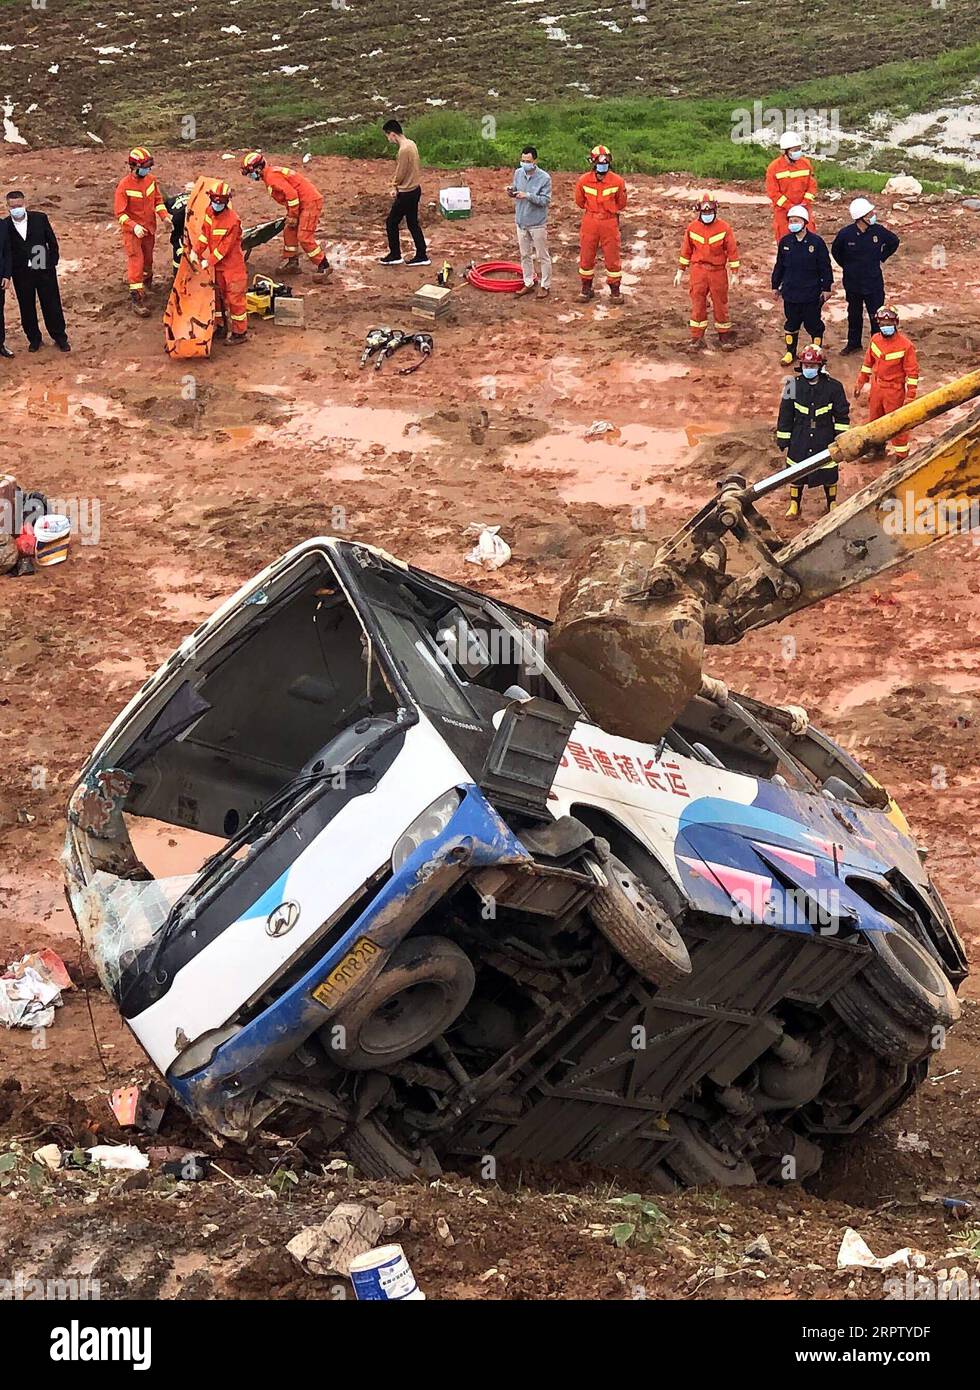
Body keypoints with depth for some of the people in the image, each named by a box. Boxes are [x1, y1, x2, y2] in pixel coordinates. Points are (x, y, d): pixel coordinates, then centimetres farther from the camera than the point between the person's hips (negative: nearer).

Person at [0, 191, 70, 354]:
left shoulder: (40, 218, -4)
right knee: (27, 308, 9)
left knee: (52, 305, 6)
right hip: (21, 275, 0)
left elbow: (52, 242, 3)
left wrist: (52, 263, -1)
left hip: (45, 271, 0)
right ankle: (34, 339, 24)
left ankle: (60, 338, 19)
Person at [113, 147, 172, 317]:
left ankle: (147, 279, 51)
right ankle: (137, 299, -8)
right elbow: (120, 212, -20)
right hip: (132, 230, -6)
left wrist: (164, 216, -8)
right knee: (136, 261, -10)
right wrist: (134, 226, -32)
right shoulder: (124, 185, -21)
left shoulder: (150, 179, -4)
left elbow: (158, 200, 8)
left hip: (149, 227, 6)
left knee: (148, 257, 22)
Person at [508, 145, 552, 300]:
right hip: (521, 221, 5)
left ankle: (545, 286, 15)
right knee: (525, 255, 14)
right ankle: (528, 284, 26)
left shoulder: (544, 178, -15)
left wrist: (527, 196, -28)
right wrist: (512, 192, -11)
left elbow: (546, 200, -18)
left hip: (537, 223, -5)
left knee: (543, 256, 4)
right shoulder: (518, 173, 0)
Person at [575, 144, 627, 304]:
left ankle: (615, 290, 17)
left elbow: (621, 204, 7)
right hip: (590, 223, 1)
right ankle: (586, 288, 24)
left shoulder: (618, 181, -9)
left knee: (612, 257, 5)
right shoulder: (584, 181, -6)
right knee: (586, 256, 8)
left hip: (610, 223, -1)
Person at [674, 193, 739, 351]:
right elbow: (686, 250, 6)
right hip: (698, 271, 1)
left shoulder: (724, 228, -8)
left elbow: (732, 251, -3)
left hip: (718, 271, -1)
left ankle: (724, 335, 21)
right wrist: (680, 271, 7)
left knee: (720, 304, 8)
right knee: (698, 305, 3)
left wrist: (735, 273, -3)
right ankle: (697, 337, 11)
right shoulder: (692, 228, -2)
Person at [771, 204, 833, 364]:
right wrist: (775, 285, 13)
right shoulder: (785, 242, 0)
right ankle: (790, 352, 28)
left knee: (813, 324, 7)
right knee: (791, 323, 14)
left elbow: (825, 267, -6)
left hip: (811, 293, -3)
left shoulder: (816, 242, -11)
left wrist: (826, 288, -5)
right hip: (790, 292, 3)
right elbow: (779, 266, 11)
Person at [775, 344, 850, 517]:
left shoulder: (833, 387, -11)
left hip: (825, 438, -1)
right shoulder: (794, 385, -8)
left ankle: (832, 503, 33)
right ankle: (795, 505, 31)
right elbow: (785, 414, 0)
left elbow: (842, 414, -2)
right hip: (800, 438, 1)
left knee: (829, 471, 12)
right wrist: (783, 438, 1)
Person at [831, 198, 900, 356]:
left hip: (874, 283, -1)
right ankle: (853, 343, 34)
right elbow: (835, 251, 6)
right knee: (854, 315, 18)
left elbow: (894, 242, 8)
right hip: (852, 283, 1)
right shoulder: (845, 234, -15)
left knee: (876, 316, 3)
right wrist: (846, 266, 6)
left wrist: (881, 258, 5)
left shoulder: (878, 231, -12)